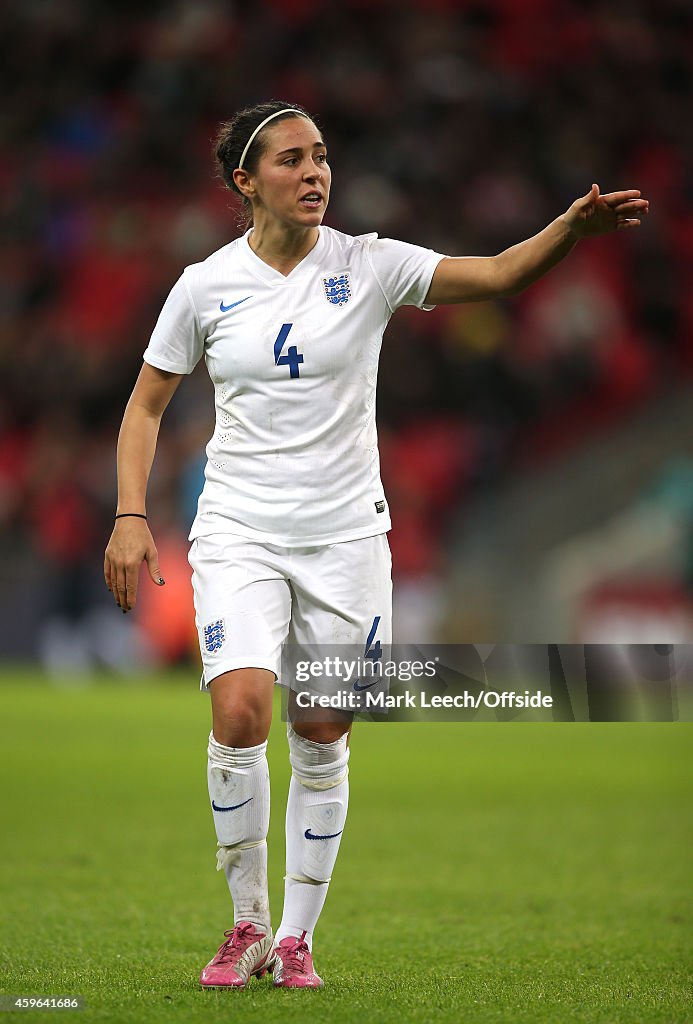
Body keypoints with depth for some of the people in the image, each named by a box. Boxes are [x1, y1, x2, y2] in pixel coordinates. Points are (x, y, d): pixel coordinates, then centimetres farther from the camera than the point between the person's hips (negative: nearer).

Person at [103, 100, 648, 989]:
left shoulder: (367, 267, -3)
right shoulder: (205, 285, -1)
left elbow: (497, 274, -14)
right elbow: (146, 404, 9)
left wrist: (574, 226, -32)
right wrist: (130, 516, -1)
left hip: (345, 536, 1)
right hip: (239, 536, -1)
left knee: (322, 741, 4)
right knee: (239, 714, -18)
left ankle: (297, 937, 19)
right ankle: (247, 924, -1)